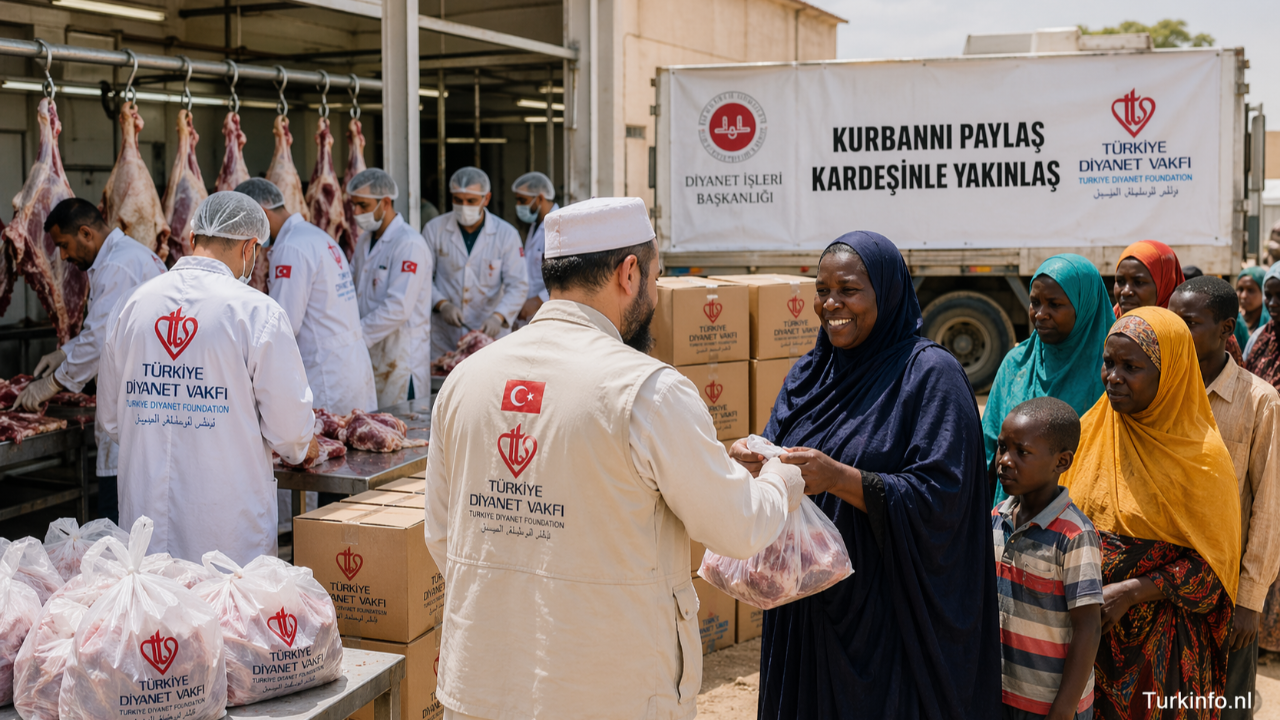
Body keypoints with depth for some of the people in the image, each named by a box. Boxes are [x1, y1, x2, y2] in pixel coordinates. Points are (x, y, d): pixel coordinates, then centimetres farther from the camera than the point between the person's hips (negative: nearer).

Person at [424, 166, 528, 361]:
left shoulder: (506, 234, -1)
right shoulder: (434, 229, 2)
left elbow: (518, 286, -5)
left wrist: (498, 316, -22)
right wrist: (442, 304, -16)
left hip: (489, 335, -1)